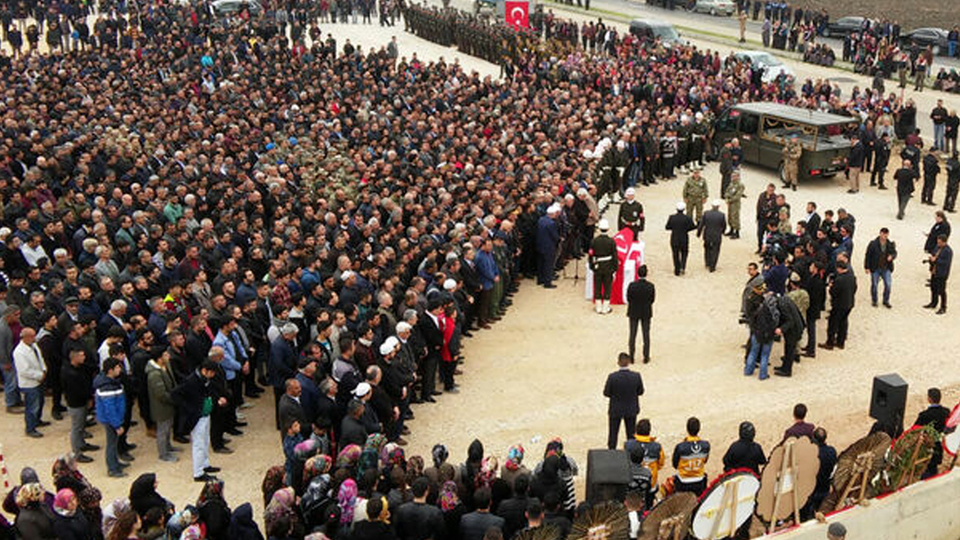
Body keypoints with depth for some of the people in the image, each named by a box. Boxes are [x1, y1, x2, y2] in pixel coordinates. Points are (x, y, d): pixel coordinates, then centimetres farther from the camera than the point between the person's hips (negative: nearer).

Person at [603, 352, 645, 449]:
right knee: (631, 434, 19)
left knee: (613, 433, 17)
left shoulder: (612, 377, -24)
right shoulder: (636, 376, -19)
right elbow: (640, 392, -5)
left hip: (615, 410, -1)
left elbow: (606, 393, -12)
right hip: (631, 409, 1)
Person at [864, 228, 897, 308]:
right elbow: (868, 256, -6)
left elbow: (894, 253, 12)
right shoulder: (873, 244, -10)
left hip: (886, 269, 2)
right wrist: (867, 267, -6)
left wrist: (892, 256, -14)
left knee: (888, 285, -1)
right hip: (875, 268, -2)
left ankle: (886, 301, 17)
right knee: (874, 285, 8)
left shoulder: (891, 244, -1)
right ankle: (874, 301, 26)